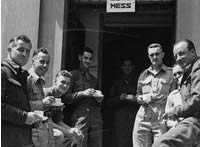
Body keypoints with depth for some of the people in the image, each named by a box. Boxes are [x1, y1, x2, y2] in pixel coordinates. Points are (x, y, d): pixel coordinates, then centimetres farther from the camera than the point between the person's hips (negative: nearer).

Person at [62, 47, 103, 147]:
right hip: (80, 119, -5)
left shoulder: (94, 79, 24)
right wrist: (82, 93, -13)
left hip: (96, 121, 5)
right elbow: (65, 97, -4)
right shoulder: (72, 75, 6)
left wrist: (100, 99, 8)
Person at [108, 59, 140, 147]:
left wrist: (136, 99, -9)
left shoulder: (137, 82, 14)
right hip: (121, 119, 1)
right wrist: (119, 98, -5)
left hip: (135, 117, -1)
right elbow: (109, 102, 12)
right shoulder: (117, 83, 18)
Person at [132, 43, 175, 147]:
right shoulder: (143, 75, 20)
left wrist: (152, 98, -6)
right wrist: (141, 99, 5)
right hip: (143, 119, 4)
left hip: (162, 119, -3)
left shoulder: (171, 73, 6)